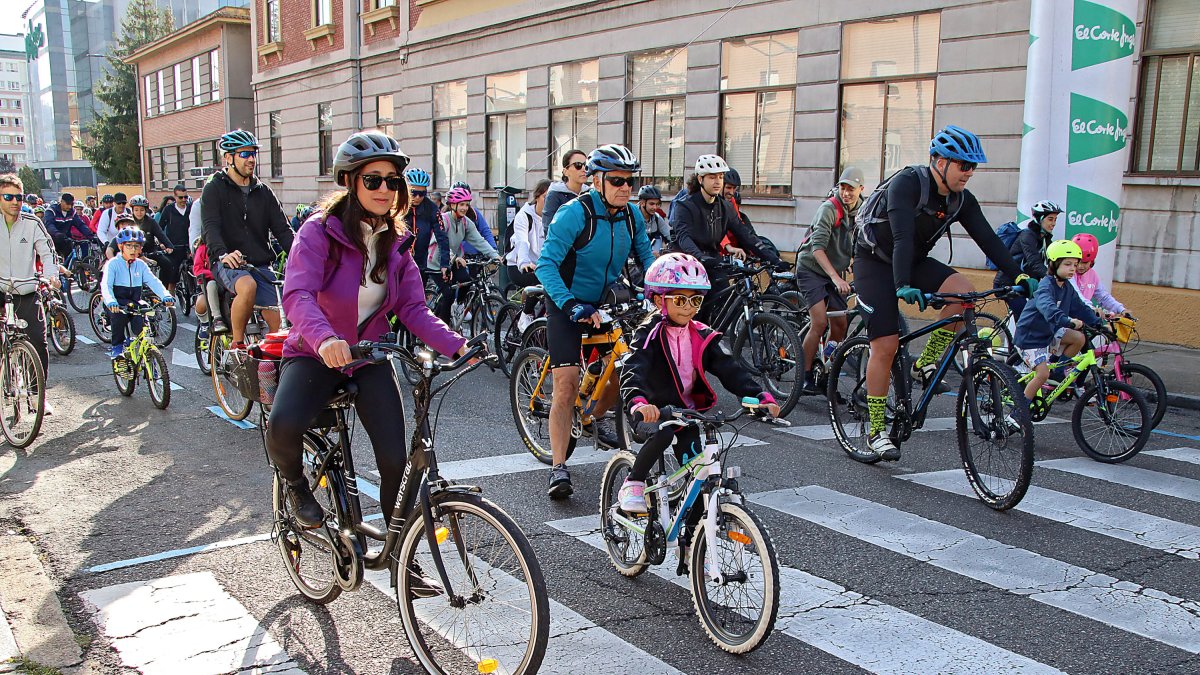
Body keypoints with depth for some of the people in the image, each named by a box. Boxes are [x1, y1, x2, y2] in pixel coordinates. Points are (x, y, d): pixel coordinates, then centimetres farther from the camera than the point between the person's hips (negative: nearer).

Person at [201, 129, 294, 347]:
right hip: (228, 263, -4)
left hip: (261, 264, 4)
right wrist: (223, 254, -34)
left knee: (276, 327, -8)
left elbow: (282, 229, 6)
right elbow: (211, 227, -13)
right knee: (248, 286, -37)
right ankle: (237, 345, -20)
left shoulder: (263, 191, 14)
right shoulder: (215, 188, 2)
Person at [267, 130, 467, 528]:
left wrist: (456, 345, -19)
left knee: (395, 459, -10)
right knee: (284, 425, -32)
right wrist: (323, 338, -49)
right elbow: (297, 295, -28)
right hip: (316, 354, -3)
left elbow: (413, 309, -2)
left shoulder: (396, 242, 2)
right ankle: (296, 488, 4)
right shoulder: (320, 231, -14)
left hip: (370, 358, 4)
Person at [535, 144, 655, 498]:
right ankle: (559, 468, -10)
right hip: (568, 304, -5)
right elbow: (546, 264, -27)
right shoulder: (574, 213, -22)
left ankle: (599, 417, 33)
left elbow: (646, 257, 8)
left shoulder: (632, 216, -4)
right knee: (567, 384, -13)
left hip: (607, 302, 6)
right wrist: (572, 305, -39)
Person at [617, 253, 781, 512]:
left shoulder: (702, 337, 1)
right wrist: (639, 403, -51)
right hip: (654, 412, -4)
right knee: (664, 433, -33)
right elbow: (632, 372, -30)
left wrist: (762, 397, -22)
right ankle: (633, 484, -13)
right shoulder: (650, 335, -13)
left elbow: (731, 370, -6)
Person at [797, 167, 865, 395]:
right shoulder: (829, 208, -19)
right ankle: (804, 377, -9)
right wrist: (835, 277, -39)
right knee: (819, 322, -19)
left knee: (840, 325, 1)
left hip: (835, 273, 7)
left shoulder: (861, 213, 1)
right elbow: (817, 247, -29)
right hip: (811, 268, -7)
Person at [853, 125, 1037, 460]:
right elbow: (902, 237, -35)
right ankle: (876, 430, -1)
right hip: (875, 262, -6)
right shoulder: (907, 183, -24)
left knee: (964, 292, -22)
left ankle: (926, 363, -5)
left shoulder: (961, 199, -4)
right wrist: (903, 287, -45)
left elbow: (988, 239, -7)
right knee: (886, 345, -12)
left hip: (914, 261, 6)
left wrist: (1019, 276, -18)